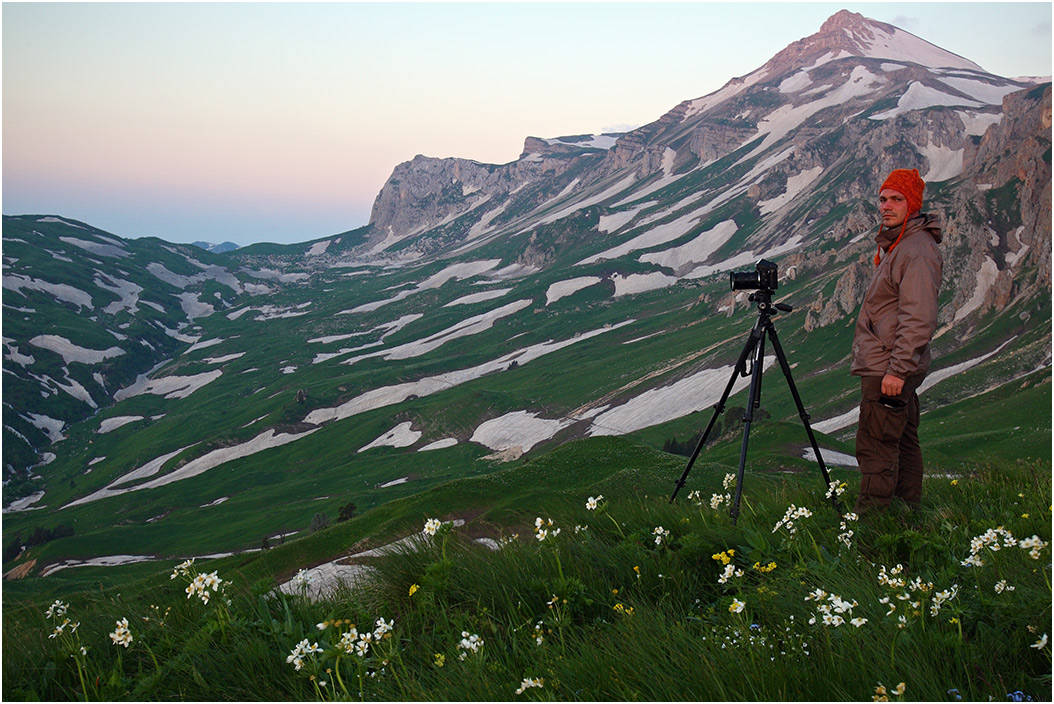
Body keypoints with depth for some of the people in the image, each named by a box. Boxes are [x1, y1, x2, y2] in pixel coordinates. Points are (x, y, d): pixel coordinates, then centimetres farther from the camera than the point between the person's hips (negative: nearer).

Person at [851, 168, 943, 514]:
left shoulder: (918, 251, -16)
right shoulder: (895, 245, 16)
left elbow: (919, 320, -23)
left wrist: (897, 369, -24)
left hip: (890, 371, -11)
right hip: (889, 368, 11)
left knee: (876, 448, -8)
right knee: (903, 442, 16)